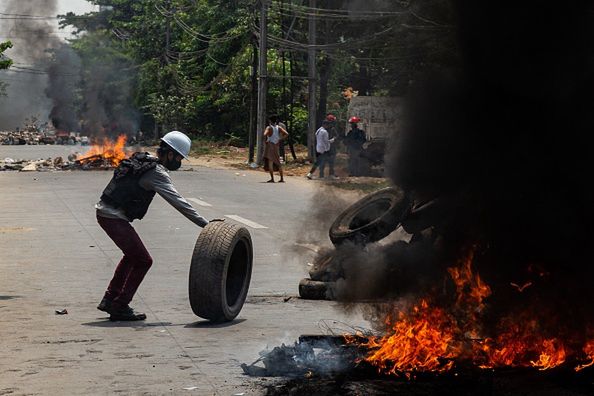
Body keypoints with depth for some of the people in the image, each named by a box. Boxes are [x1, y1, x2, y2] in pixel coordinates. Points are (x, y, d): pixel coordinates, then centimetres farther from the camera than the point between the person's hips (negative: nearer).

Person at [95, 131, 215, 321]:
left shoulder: (143, 159, 12)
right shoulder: (157, 173, -16)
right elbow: (178, 202, -21)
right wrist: (204, 224, -22)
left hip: (104, 211, 10)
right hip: (114, 217, -10)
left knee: (133, 255, 25)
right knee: (143, 261, -4)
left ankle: (110, 299, 29)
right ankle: (120, 308, 1)